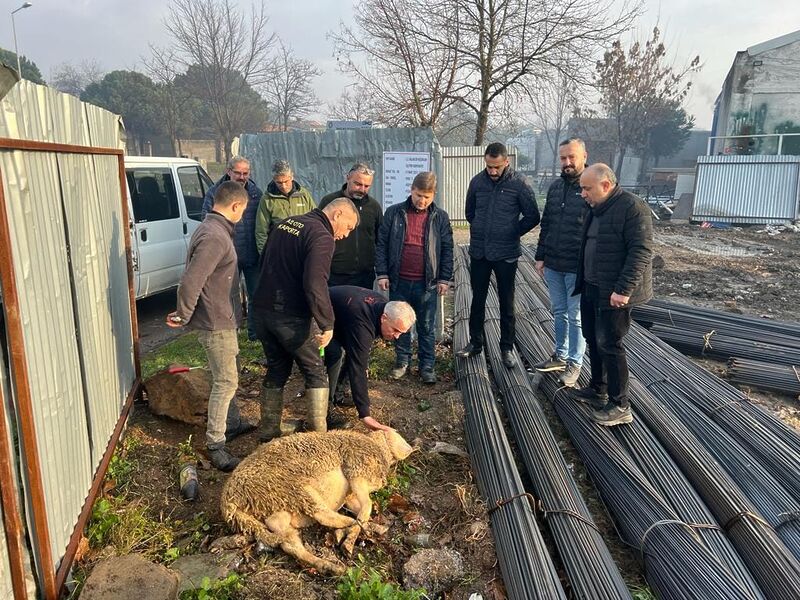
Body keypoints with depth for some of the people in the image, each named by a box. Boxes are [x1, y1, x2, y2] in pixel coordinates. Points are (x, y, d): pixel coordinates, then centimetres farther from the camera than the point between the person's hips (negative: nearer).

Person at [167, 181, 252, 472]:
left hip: (220, 317, 10)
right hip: (215, 322, -10)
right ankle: (215, 445, 6)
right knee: (226, 382, -2)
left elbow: (203, 277, 17)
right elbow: (190, 282, -30)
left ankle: (230, 423, 40)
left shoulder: (212, 229, 10)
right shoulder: (215, 237, -24)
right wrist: (182, 316, -15)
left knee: (225, 377, 23)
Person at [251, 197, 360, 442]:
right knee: (316, 374, 9)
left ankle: (268, 432, 28)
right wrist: (327, 324, -18)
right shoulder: (322, 237, -15)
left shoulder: (285, 223, 13)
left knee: (276, 371, 20)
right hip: (291, 318, -8)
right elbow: (316, 286, -25)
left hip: (262, 311, 8)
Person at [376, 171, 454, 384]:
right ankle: (402, 360, 28)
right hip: (399, 281, 1)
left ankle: (427, 365, 21)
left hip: (427, 283, 0)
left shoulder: (440, 217, 1)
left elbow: (447, 250, 4)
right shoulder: (394, 213, 0)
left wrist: (444, 279, -1)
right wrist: (382, 274, -4)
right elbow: (381, 244, 1)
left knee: (427, 327, 9)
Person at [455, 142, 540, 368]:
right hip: (479, 252, 3)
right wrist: (481, 230, 10)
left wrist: (513, 233, 1)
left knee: (507, 304, 9)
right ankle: (475, 342, 29)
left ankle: (507, 347, 22)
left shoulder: (519, 184, -10)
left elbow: (532, 217, -2)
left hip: (506, 254, -3)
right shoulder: (477, 181, 0)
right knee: (478, 300, 14)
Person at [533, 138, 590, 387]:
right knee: (559, 312, 17)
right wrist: (540, 256, 12)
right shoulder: (555, 186, 9)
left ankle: (574, 363, 18)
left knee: (576, 316, 5)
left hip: (578, 267, -6)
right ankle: (560, 356, 31)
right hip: (553, 264, 6)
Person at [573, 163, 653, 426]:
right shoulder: (596, 209, 12)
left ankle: (620, 406, 8)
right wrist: (582, 282, 18)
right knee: (593, 340, 16)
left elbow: (641, 252, -22)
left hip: (614, 293, -9)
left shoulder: (632, 207, -16)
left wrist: (623, 290, -26)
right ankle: (598, 390, 32)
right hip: (591, 289, 9)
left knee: (609, 345, -3)